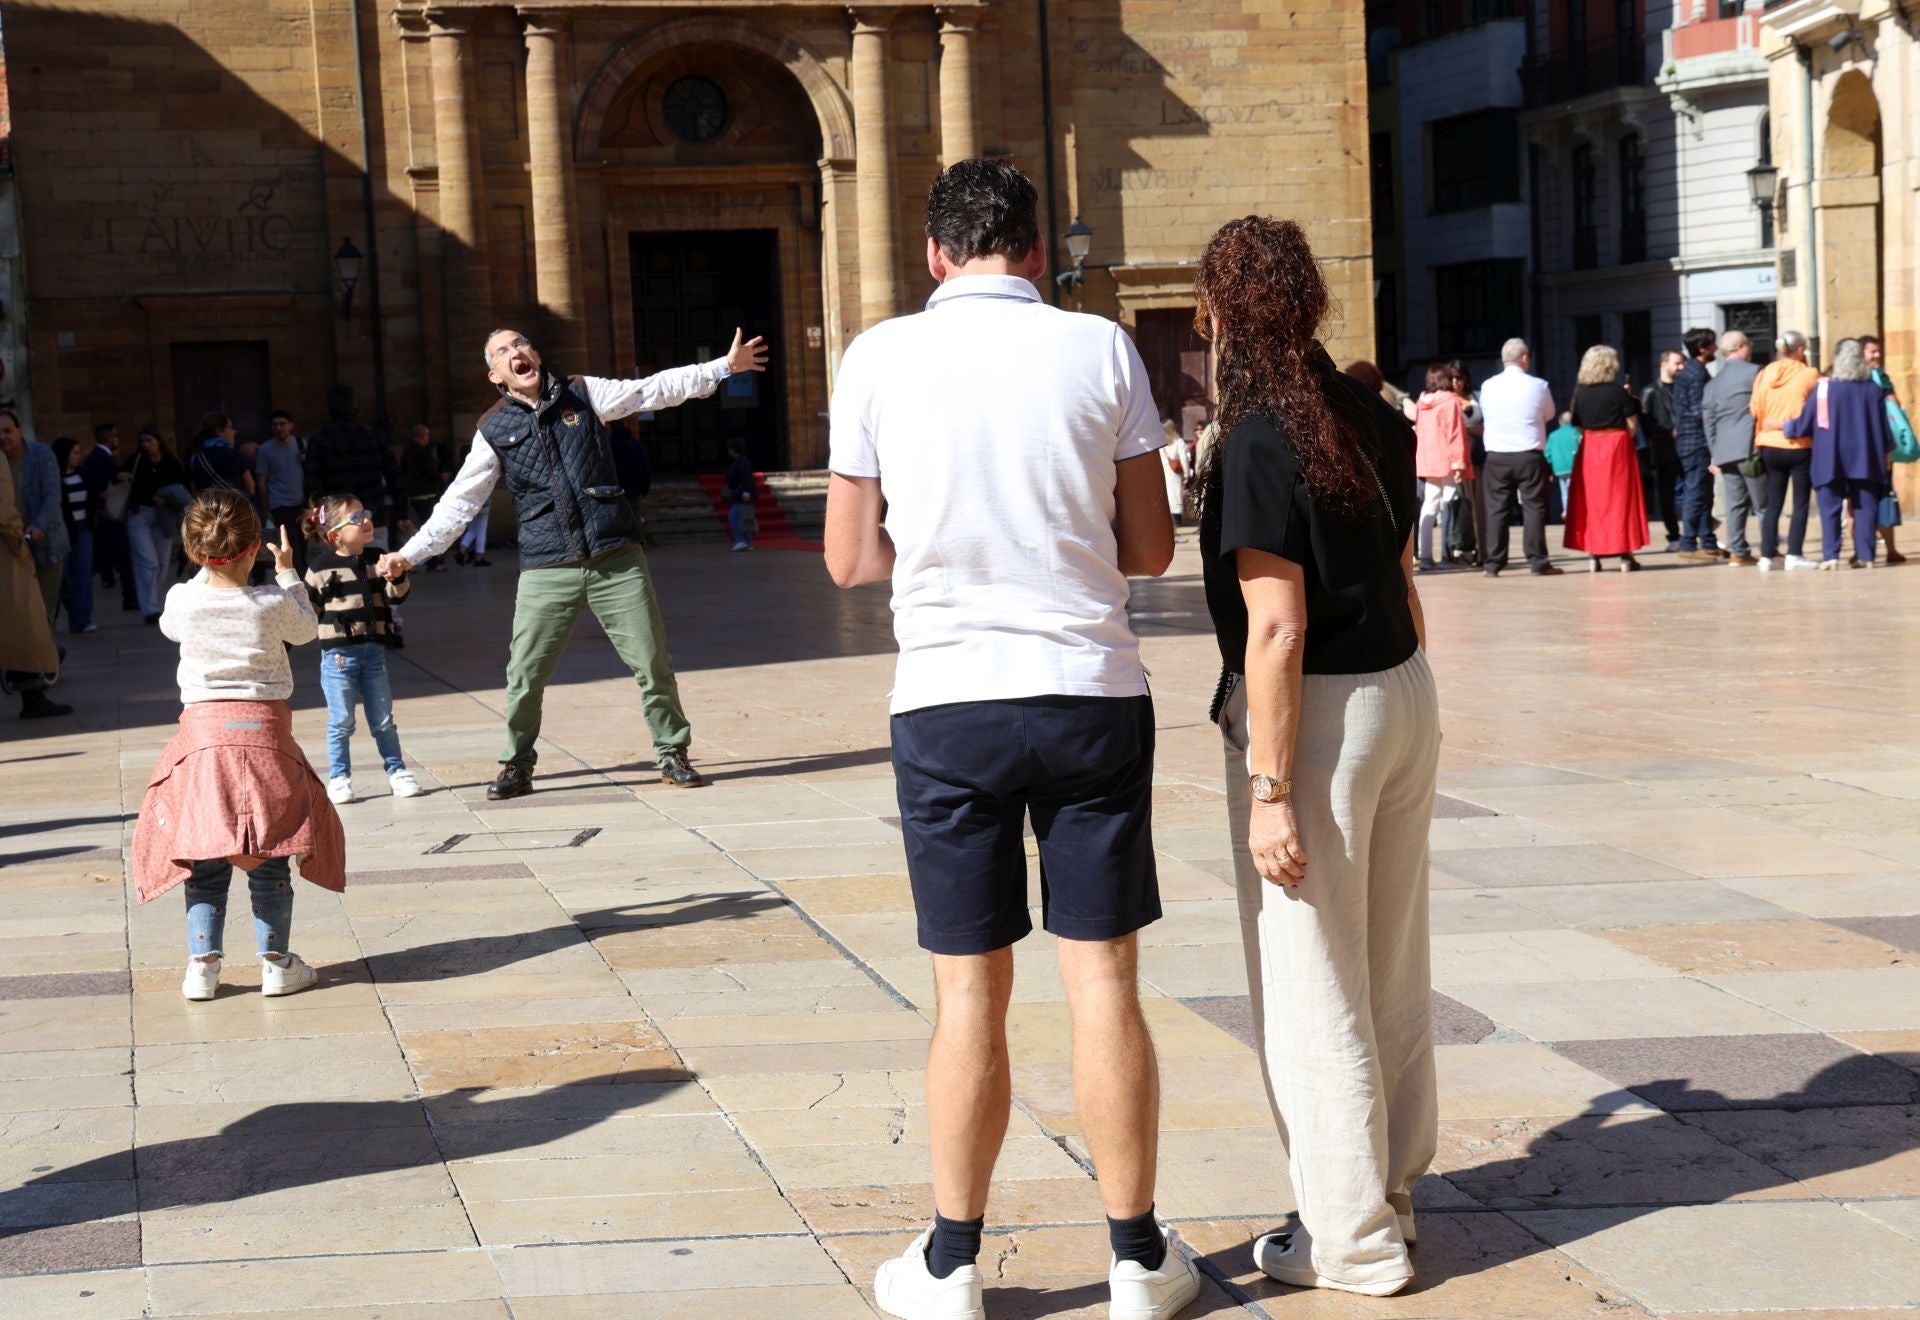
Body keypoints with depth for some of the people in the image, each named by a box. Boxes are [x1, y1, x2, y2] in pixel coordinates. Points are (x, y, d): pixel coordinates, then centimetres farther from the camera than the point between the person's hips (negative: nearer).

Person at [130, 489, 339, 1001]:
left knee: (204, 858, 8)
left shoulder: (183, 600, -5)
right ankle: (276, 961, 10)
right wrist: (287, 574, 21)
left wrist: (205, 571, 23)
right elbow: (305, 629, 12)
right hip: (265, 729, -1)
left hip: (203, 729, 1)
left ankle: (202, 963, 5)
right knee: (270, 857, 6)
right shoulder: (273, 604, -9)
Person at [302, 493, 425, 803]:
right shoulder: (321, 567, -7)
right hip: (338, 654, -3)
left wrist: (396, 577, -14)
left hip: (373, 650, 3)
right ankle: (338, 779, 14)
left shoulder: (376, 559, 4)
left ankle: (397, 771, 20)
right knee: (341, 722, 4)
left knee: (383, 720, 11)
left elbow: (398, 596, 4)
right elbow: (308, 609, 2)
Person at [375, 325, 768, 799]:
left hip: (617, 562, 0)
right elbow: (459, 502, 9)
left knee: (652, 661, 0)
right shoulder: (495, 430, 6)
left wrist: (725, 366, 0)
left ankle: (673, 755, 15)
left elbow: (655, 389, 5)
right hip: (547, 571, 0)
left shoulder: (583, 394, 6)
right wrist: (409, 554, 4)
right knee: (524, 676, -3)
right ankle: (517, 767, 14)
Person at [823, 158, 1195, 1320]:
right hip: (1092, 693, 0)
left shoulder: (881, 358, -1)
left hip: (948, 702, 0)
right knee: (1104, 982, 6)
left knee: (971, 992, 8)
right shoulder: (1102, 350, -1)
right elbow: (1151, 547, 3)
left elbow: (851, 559, 3)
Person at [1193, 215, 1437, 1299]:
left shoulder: (1261, 440, -17)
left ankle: (1352, 1239, 11)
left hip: (1318, 712, -8)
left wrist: (1270, 788, -18)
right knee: (1394, 968, 17)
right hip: (1405, 693, 8)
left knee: (1312, 985, 3)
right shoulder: (1372, 420, 6)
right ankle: (1393, 1188, 30)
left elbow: (1276, 630, -20)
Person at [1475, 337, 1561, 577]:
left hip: (1496, 458, 2)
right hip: (1530, 456, -2)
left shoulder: (1488, 386, 0)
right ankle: (1537, 562, 1)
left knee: (1496, 510, 5)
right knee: (1533, 508, 2)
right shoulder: (1538, 386, -5)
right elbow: (1549, 415, 9)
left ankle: (1493, 564, 5)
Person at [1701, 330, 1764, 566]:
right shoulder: (1753, 372, -4)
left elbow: (1709, 423, 13)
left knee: (1736, 503, 6)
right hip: (1750, 447, -5)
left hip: (1724, 450, 5)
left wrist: (1714, 455, 16)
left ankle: (1738, 551, 4)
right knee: (1763, 503, -1)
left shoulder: (1712, 384, 14)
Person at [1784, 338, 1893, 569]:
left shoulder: (1823, 389, -6)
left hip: (1830, 461, -2)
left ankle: (1830, 555, -7)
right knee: (1864, 508, 5)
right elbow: (1883, 426, 7)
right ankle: (1865, 555, 0)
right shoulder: (1873, 390, 1)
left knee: (1830, 509, 1)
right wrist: (1886, 451, 20)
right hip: (1865, 461, 2)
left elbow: (1805, 422, -2)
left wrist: (1787, 428, 17)